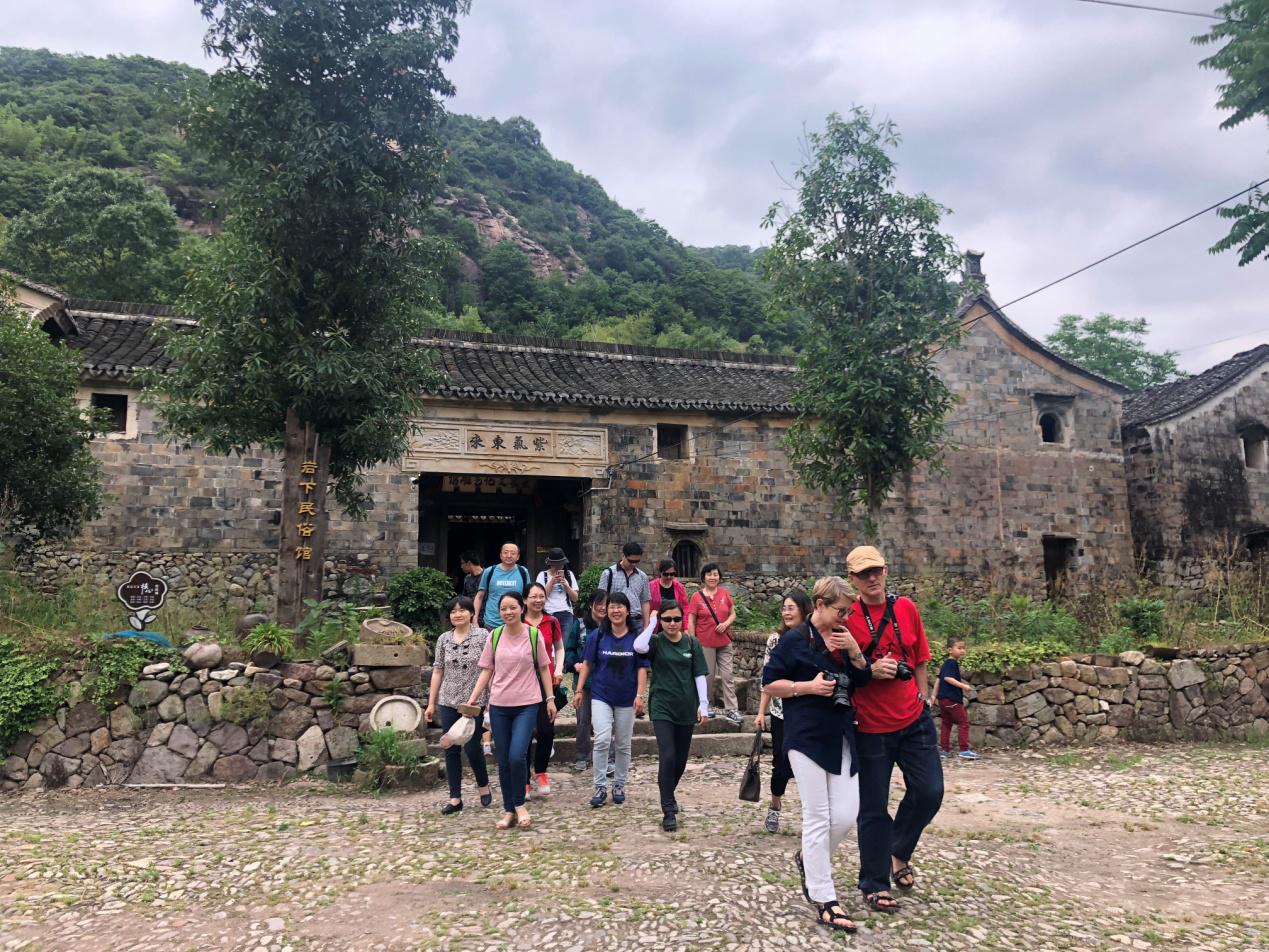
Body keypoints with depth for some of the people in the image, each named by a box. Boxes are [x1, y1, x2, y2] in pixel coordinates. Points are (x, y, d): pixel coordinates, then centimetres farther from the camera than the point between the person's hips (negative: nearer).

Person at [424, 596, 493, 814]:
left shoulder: (482, 636, -4)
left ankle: (484, 787, 23)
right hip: (448, 702, 4)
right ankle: (455, 798, 15)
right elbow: (438, 671, 11)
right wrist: (431, 703, 11)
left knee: (472, 748, -2)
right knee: (451, 751, 5)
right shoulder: (444, 639, 7)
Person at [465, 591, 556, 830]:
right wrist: (473, 698, -2)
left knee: (517, 756, -15)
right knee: (503, 761, 8)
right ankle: (509, 811, 21)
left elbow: (543, 668, 4)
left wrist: (550, 698, 3)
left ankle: (519, 804, 7)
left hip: (527, 705, -2)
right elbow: (486, 671, 6)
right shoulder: (494, 636, 1)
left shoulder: (534, 635, -4)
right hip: (499, 705, 3)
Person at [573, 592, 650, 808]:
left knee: (623, 745, 10)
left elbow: (642, 668, -2)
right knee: (602, 740, -14)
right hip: (601, 696, -1)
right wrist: (579, 690, 1)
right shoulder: (598, 636, -2)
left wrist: (640, 695, -10)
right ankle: (600, 787, -4)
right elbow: (587, 664, 4)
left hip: (626, 699, 1)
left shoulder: (636, 638, -4)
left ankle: (619, 786, 26)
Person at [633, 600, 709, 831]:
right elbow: (639, 646, -27)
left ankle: (669, 793, 37)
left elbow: (699, 675, 3)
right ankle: (668, 811, -6)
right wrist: (651, 624, -16)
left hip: (686, 708, 3)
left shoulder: (691, 643, 2)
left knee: (681, 759, 12)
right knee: (667, 756, -12)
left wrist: (703, 703, -3)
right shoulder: (656, 642, -4)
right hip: (662, 708, -3)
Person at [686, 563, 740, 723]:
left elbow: (733, 614, 10)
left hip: (724, 642, 2)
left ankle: (732, 710, 4)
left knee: (727, 676, 0)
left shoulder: (725, 593, 3)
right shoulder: (697, 597, -4)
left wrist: (726, 623, -11)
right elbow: (691, 621, -3)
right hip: (705, 642, -2)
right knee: (708, 676, 7)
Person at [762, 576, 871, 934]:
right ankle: (824, 900, 8)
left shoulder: (845, 639, 12)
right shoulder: (794, 640, -6)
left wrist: (855, 651, -5)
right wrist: (808, 686, -17)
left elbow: (864, 681, 12)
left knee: (846, 815, 2)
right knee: (818, 817, -1)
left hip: (842, 737, 6)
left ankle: (808, 859, 30)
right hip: (807, 737, -6)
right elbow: (770, 683, -5)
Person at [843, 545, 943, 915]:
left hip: (914, 721, 3)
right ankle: (875, 885, 22)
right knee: (874, 809, 4)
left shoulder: (906, 608, 2)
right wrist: (870, 670, -20)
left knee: (929, 791, 2)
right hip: (871, 727, -3)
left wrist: (923, 702, 10)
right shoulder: (846, 618, -9)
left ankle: (899, 853, 30)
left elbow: (920, 662, 11)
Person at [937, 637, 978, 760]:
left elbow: (939, 679, 22)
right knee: (963, 722, -5)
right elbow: (948, 678, -26)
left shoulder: (946, 664, 16)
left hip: (943, 698, 10)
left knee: (946, 723, 13)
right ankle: (964, 750, -7)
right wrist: (963, 686, -30)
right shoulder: (952, 663, -13)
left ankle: (944, 750, 15)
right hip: (952, 699, -10)